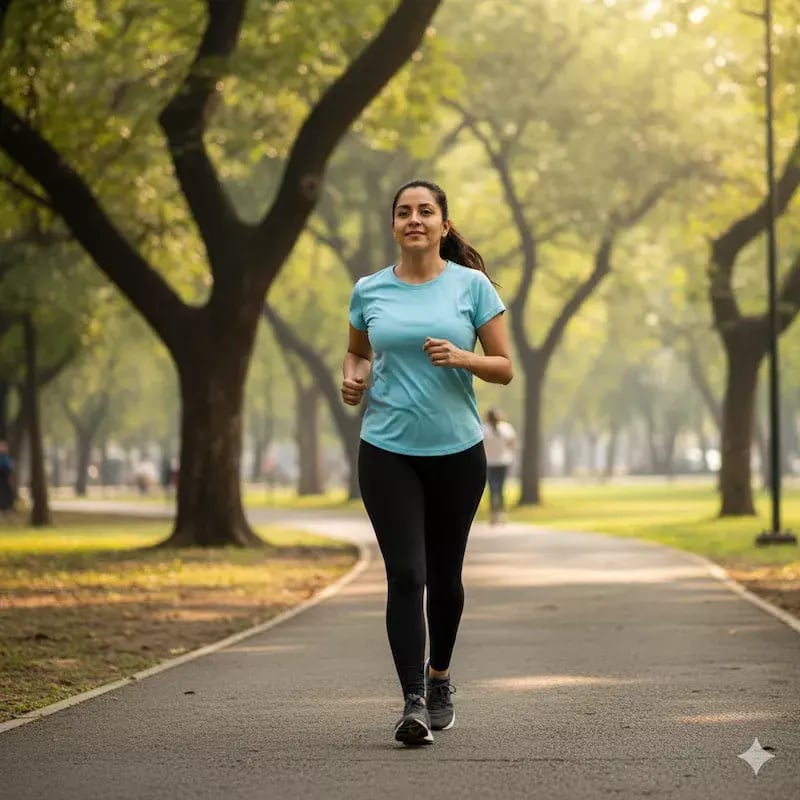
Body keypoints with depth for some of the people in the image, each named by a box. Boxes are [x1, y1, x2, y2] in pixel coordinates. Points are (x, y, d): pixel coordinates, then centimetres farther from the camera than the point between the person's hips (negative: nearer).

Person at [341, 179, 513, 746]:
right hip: (388, 452, 0)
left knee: (445, 575, 12)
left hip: (457, 451, 0)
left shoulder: (471, 285, -2)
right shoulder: (370, 291, 4)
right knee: (405, 575, -12)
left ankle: (439, 676, 36)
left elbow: (504, 367, 0)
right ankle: (413, 703, -13)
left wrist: (461, 357, -19)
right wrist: (353, 377, -1)